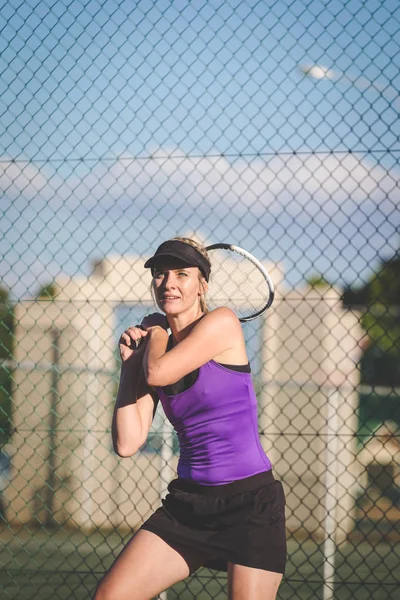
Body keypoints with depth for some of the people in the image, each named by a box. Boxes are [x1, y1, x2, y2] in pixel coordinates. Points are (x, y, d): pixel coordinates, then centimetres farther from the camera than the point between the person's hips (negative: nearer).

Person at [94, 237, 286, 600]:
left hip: (250, 502, -5)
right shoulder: (154, 352, 9)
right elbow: (127, 444, 1)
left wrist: (155, 330, 1)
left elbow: (157, 373, -20)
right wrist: (129, 362, 1)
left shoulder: (222, 323, -7)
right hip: (187, 505, 6)